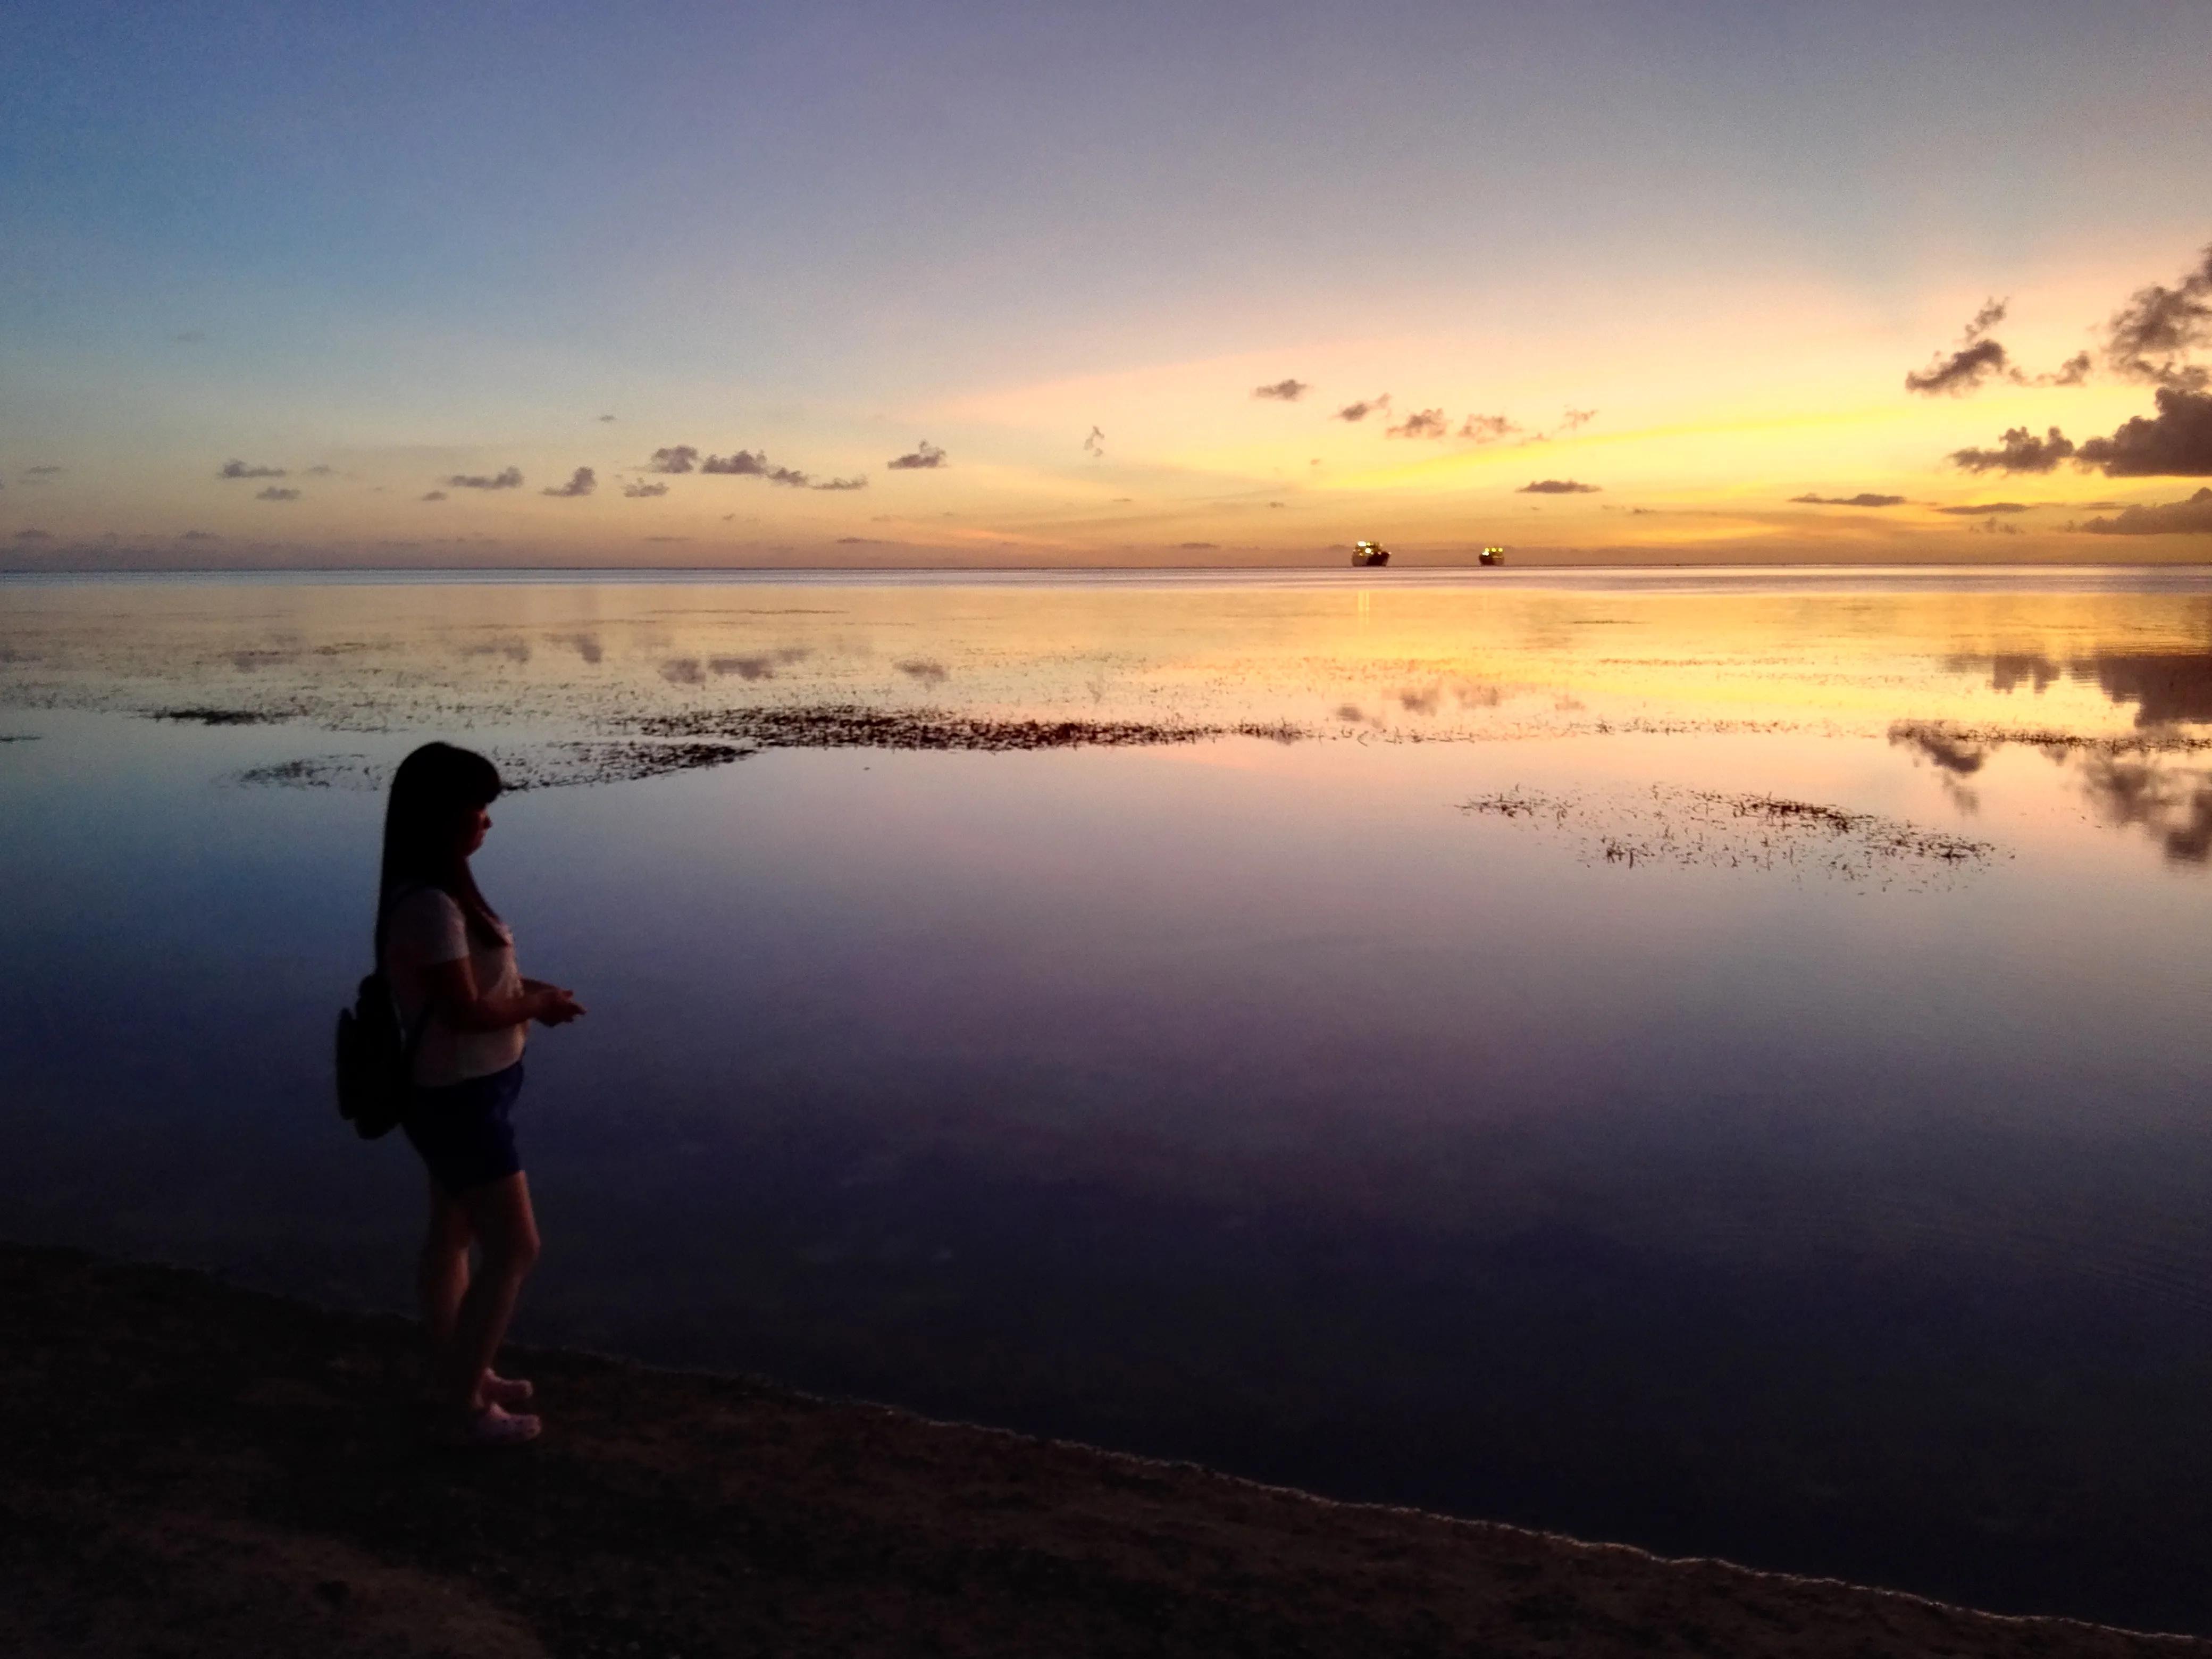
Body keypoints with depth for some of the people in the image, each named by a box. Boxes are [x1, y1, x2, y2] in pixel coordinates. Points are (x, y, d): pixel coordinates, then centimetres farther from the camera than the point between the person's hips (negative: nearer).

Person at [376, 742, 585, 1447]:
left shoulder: (433, 890, 4)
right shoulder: (431, 904, -27)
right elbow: (464, 1011, -27)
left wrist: (525, 989, 1)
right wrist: (538, 1006, -12)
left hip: (460, 1090, 10)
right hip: (458, 1097, -10)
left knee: (454, 1235, 22)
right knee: (514, 1250, -2)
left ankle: (454, 1372, 38)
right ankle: (463, 1407, 11)